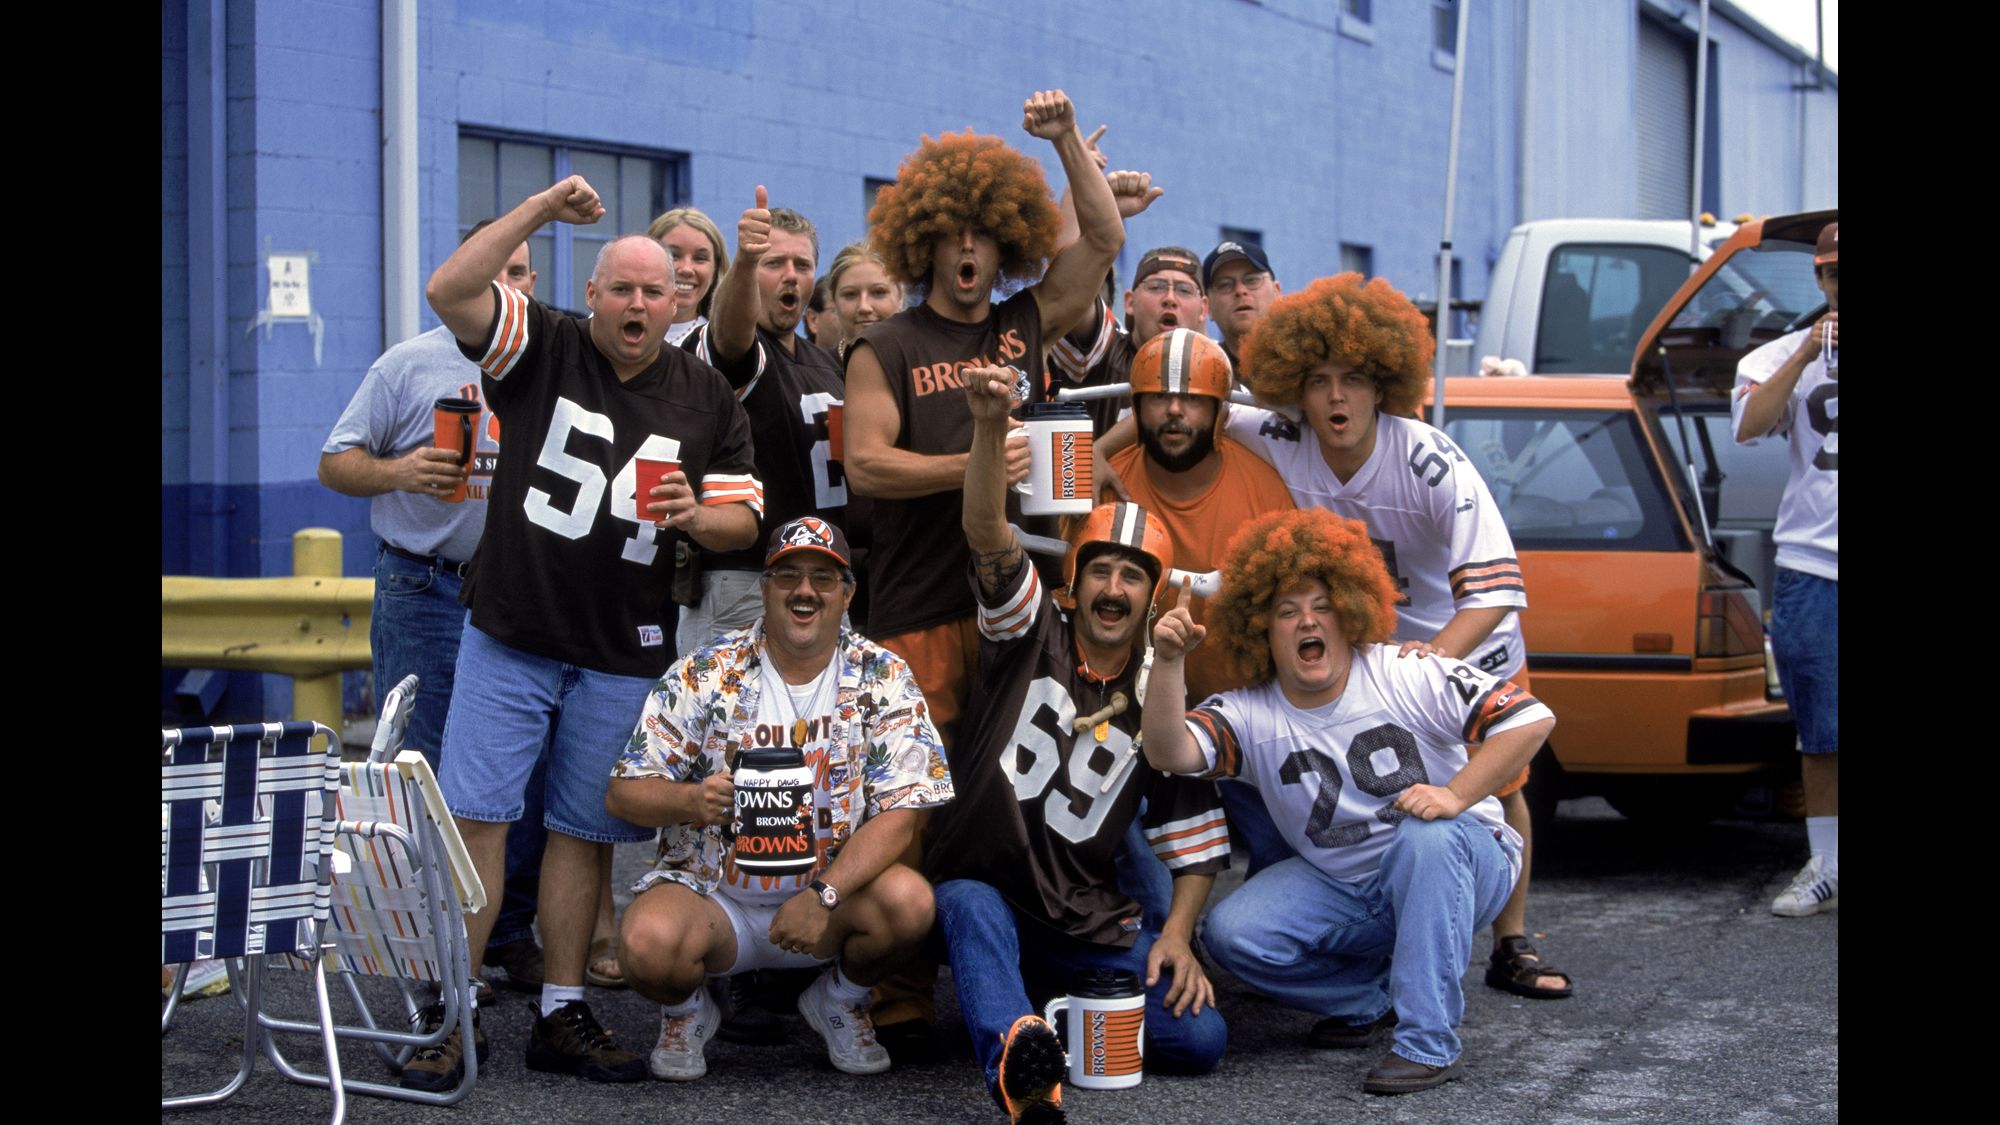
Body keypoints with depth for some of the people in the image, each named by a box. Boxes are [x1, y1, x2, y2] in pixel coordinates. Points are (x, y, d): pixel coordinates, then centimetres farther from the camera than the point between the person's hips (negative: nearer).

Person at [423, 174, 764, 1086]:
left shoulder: (707, 398, 8)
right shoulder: (543, 350, 1)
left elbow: (742, 520, 9)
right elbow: (449, 290, -14)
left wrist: (696, 516, -14)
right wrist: (541, 209, -18)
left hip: (623, 656, 2)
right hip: (509, 634, -2)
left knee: (586, 832, 8)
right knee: (474, 816, -6)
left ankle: (562, 1017, 16)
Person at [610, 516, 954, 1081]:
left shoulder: (881, 679, -3)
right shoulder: (705, 675, -5)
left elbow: (902, 811, -10)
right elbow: (623, 793, -6)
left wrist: (824, 895, -24)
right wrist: (691, 800, -29)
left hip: (834, 890, 1)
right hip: (710, 894, -1)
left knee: (908, 900, -29)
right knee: (649, 943, -33)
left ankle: (840, 1001, 5)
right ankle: (686, 1012, 6)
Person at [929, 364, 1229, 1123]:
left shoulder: (1163, 698, 8)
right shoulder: (1031, 637, 3)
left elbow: (1195, 839, 9)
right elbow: (987, 534, -15)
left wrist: (1177, 935, -8)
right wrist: (990, 426, -32)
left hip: (1086, 925, 3)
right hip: (982, 895, -3)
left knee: (1200, 1038, -16)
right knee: (970, 905, -39)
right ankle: (1016, 1053, -65)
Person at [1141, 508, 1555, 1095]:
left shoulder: (1408, 675, -14)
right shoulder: (1250, 716, -7)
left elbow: (1532, 718, -19)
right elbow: (1169, 753, -26)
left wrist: (1456, 794, -29)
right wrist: (1168, 664, -41)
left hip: (1457, 869, -3)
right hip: (1343, 890, 3)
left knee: (1427, 836, -38)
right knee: (1231, 934, -18)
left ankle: (1428, 1042, -31)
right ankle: (1377, 998, 3)